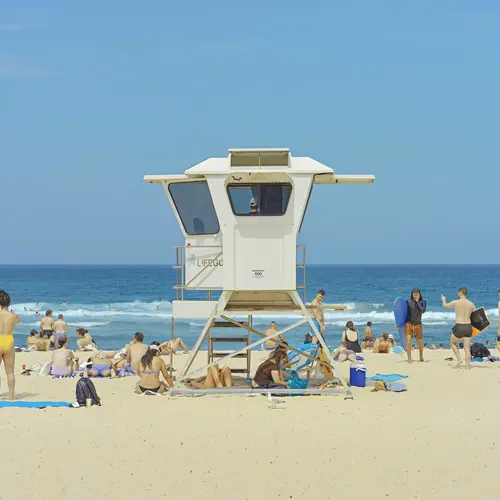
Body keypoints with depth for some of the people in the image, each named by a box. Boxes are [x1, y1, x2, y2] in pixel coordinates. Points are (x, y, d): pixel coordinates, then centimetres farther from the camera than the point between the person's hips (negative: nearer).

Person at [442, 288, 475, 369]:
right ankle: (467, 366, 8)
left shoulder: (456, 302, -6)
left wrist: (443, 300, 35)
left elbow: (445, 305, 13)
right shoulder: (471, 304, 3)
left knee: (452, 342, 22)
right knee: (467, 348, 9)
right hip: (468, 327, 3)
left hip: (459, 327, -3)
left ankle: (459, 359, 10)